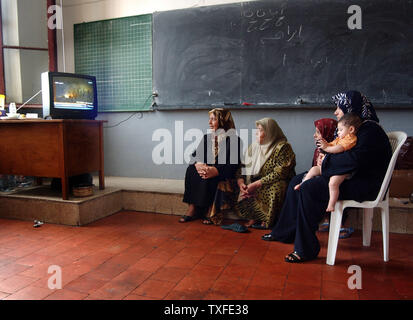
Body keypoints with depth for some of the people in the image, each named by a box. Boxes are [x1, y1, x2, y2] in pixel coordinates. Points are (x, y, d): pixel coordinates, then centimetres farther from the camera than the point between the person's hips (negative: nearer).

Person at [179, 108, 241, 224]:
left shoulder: (233, 139, -2)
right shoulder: (207, 137, 18)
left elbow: (233, 164, -13)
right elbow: (195, 156, 9)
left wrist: (216, 171, -27)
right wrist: (197, 164, -16)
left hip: (223, 176, -5)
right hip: (206, 170, 5)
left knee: (208, 178, -33)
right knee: (191, 170, -23)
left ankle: (211, 212, -21)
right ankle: (192, 208, -22)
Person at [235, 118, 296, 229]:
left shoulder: (283, 147, -10)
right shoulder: (254, 146, 10)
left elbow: (279, 173, -20)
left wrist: (257, 184, -25)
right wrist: (240, 182, -14)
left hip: (278, 184, -6)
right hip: (253, 183, 6)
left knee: (275, 188, -37)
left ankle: (267, 220, -12)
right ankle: (254, 217, -3)